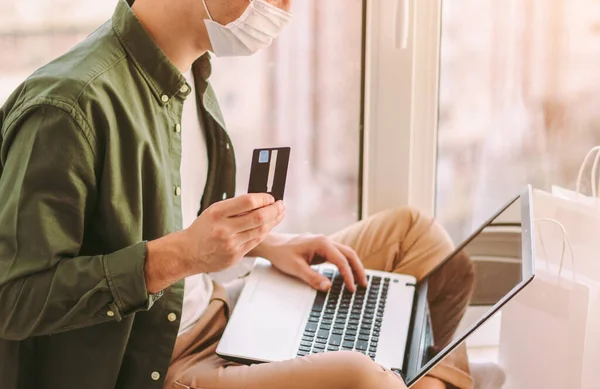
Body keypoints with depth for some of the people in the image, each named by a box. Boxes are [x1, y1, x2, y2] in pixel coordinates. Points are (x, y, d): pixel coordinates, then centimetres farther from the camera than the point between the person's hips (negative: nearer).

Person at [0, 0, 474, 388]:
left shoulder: (187, 77, 3)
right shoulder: (68, 105, -25)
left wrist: (266, 242, 2)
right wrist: (179, 255, -31)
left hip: (222, 319, 9)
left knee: (410, 230, 8)